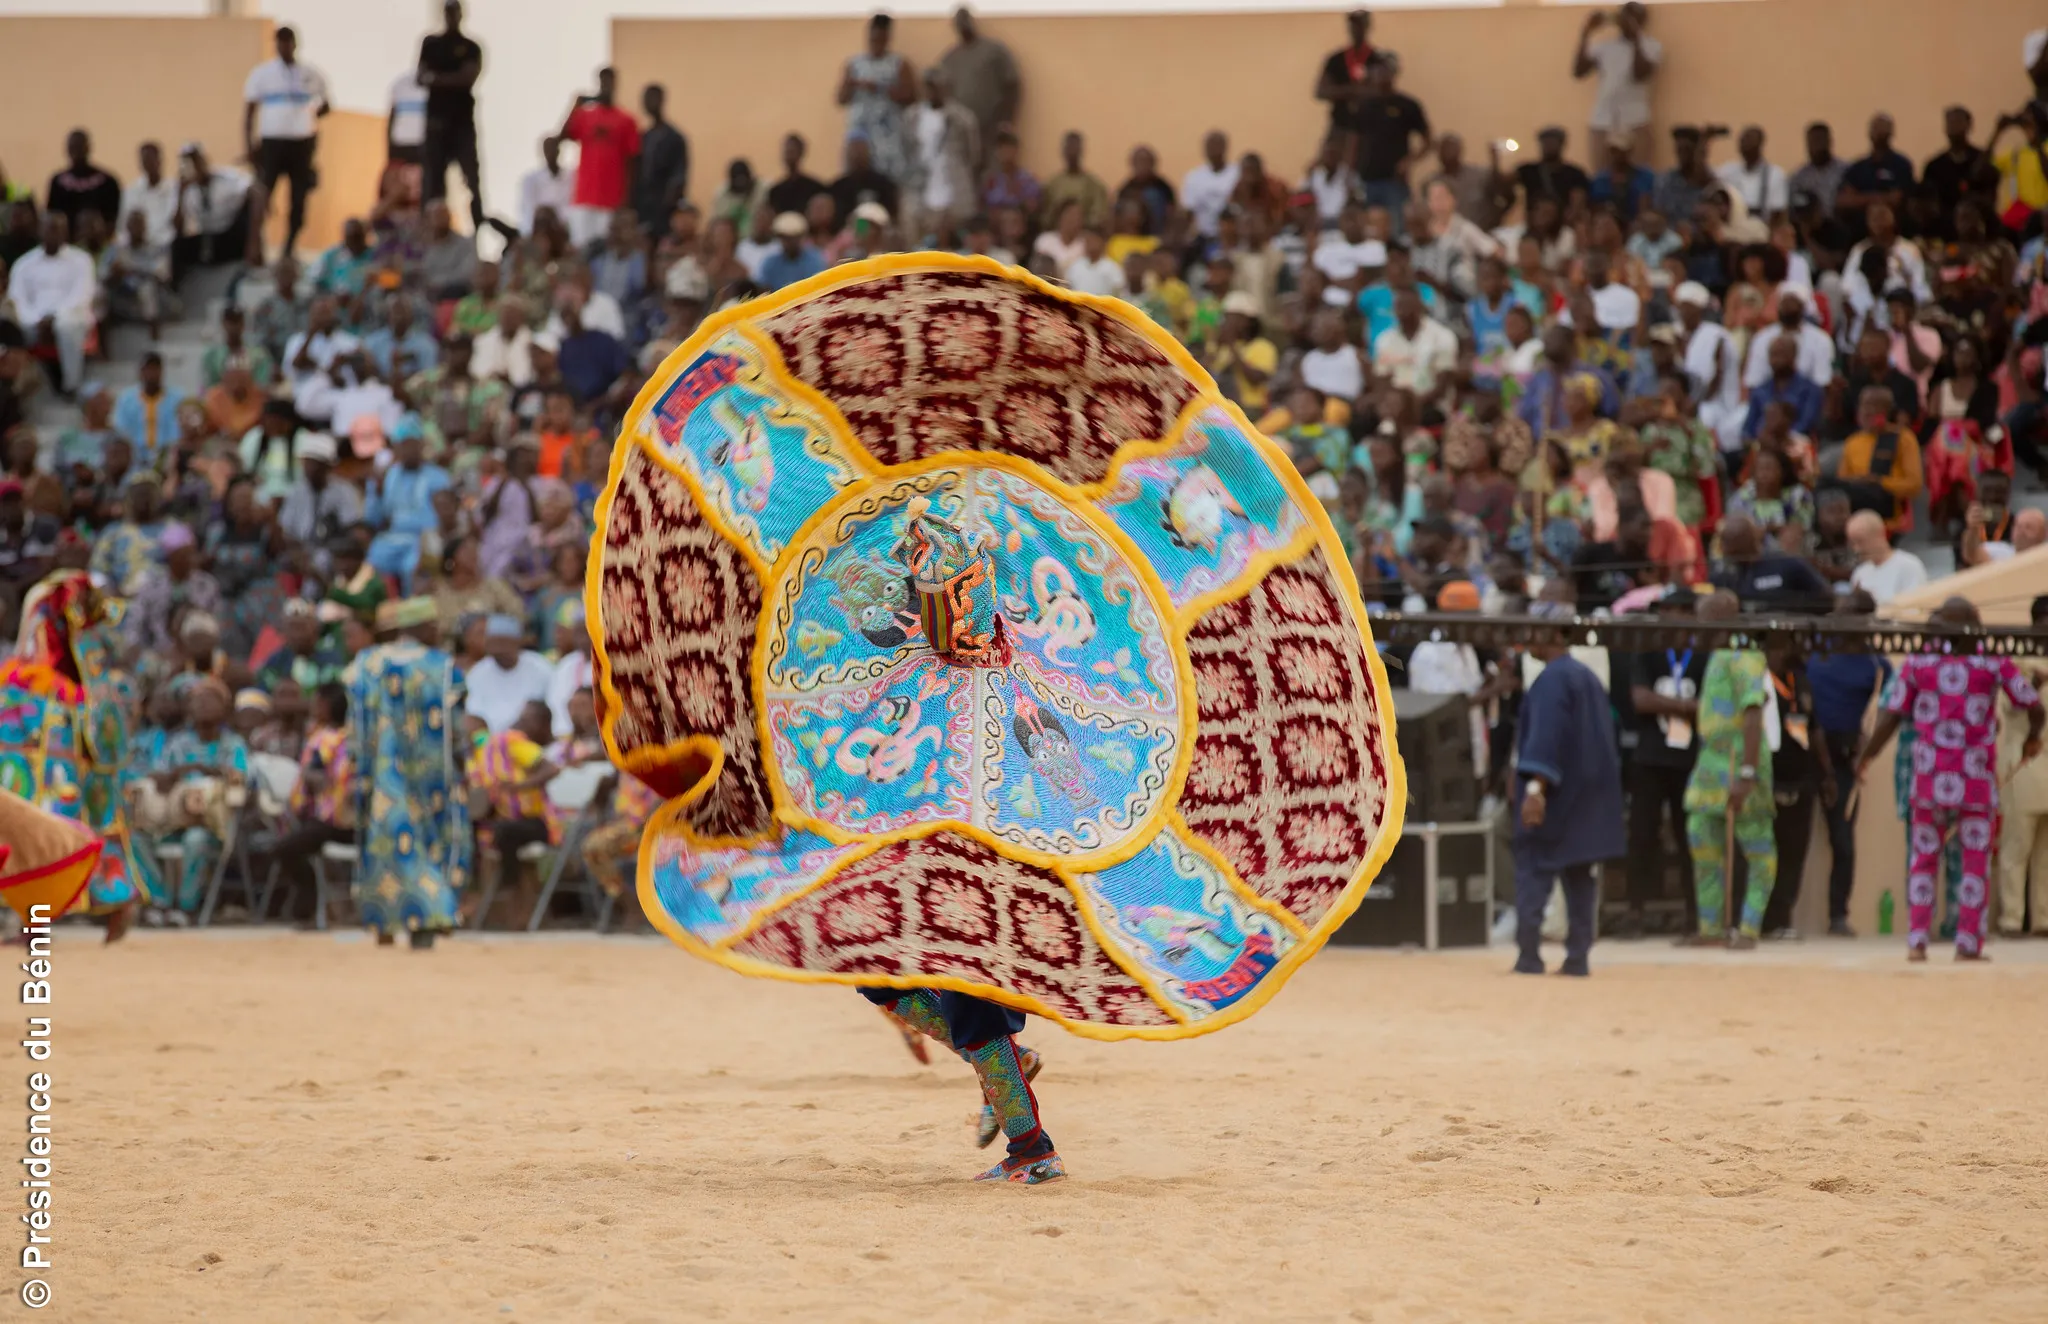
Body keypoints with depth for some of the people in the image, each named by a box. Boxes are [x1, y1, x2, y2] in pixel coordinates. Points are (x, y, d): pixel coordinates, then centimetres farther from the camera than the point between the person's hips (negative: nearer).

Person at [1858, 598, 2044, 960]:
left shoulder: (1918, 661, 3)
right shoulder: (1993, 661, 0)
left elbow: (1891, 715, 2)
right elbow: (2032, 704, 2)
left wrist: (1867, 757, 14)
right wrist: (2033, 738, 23)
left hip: (1929, 780, 1)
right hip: (1977, 781, -1)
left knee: (1923, 859, 10)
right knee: (1975, 862, 4)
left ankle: (1917, 940, 3)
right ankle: (1968, 944, -1)